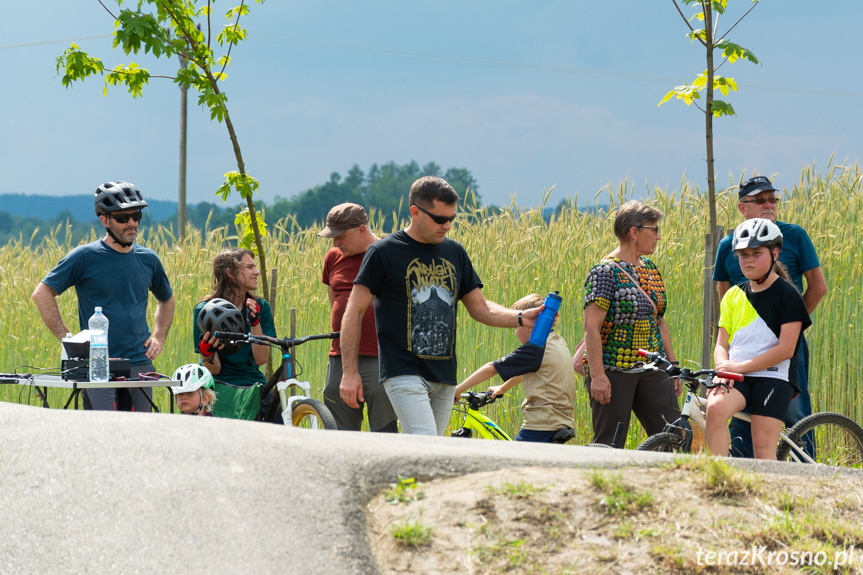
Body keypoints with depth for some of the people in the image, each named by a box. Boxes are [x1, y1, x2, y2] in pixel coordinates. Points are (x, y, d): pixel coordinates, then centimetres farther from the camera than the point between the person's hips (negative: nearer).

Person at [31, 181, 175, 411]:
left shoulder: (148, 259, 11)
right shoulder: (85, 257, -4)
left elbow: (166, 299, 29)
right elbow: (42, 294, -3)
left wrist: (159, 337, 14)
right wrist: (67, 340, -8)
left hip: (140, 366, 5)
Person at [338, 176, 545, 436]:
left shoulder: (454, 252, 13)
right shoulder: (383, 253, -4)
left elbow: (479, 307, 18)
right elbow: (355, 311, -3)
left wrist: (519, 318, 0)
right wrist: (350, 371, -8)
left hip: (444, 376, 6)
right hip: (404, 373, -6)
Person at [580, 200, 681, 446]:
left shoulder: (650, 269, 12)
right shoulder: (606, 272, -11)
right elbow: (592, 327, -16)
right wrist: (597, 376, -21)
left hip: (651, 370, 7)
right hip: (613, 372, -7)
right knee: (609, 445, -3)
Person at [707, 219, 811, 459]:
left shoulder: (788, 295, -1)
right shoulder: (733, 295, 16)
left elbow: (785, 349, -9)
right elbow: (721, 344, 15)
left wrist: (741, 366, -14)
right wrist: (724, 367, -9)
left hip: (773, 378, -3)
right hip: (736, 377, 3)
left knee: (763, 447, -14)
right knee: (715, 407, -29)